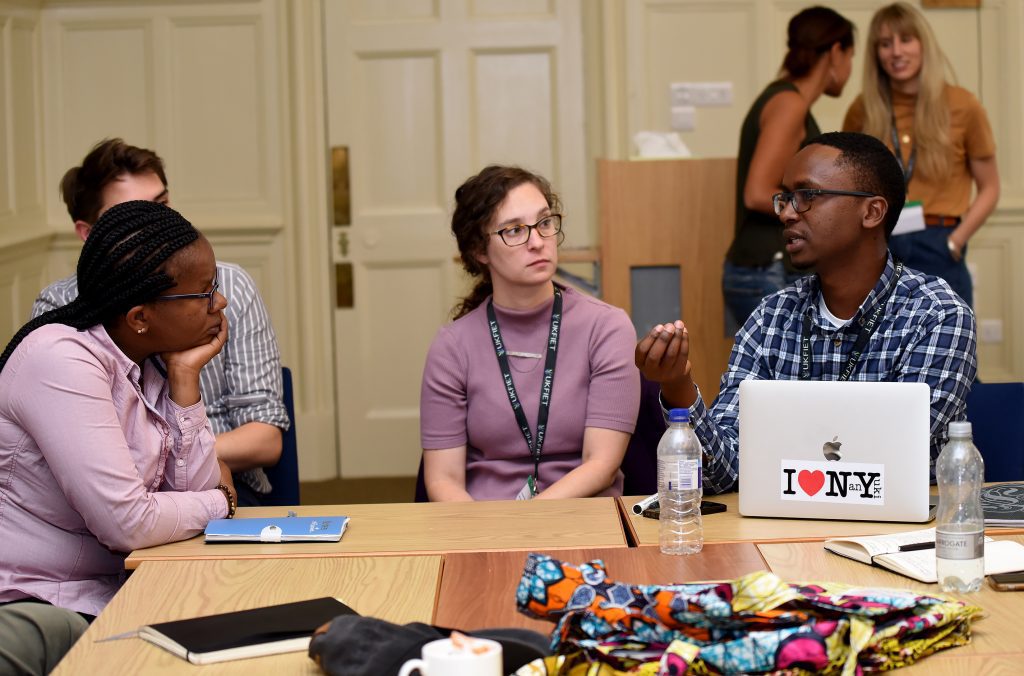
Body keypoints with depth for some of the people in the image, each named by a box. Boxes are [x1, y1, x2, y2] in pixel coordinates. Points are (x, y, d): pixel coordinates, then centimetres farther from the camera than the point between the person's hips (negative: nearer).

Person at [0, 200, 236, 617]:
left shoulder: (151, 365, 5)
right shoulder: (61, 361, -20)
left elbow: (194, 489, 0)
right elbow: (128, 524, -24)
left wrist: (185, 375, -6)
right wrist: (221, 500, -6)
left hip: (111, 592, 8)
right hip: (34, 604, -8)